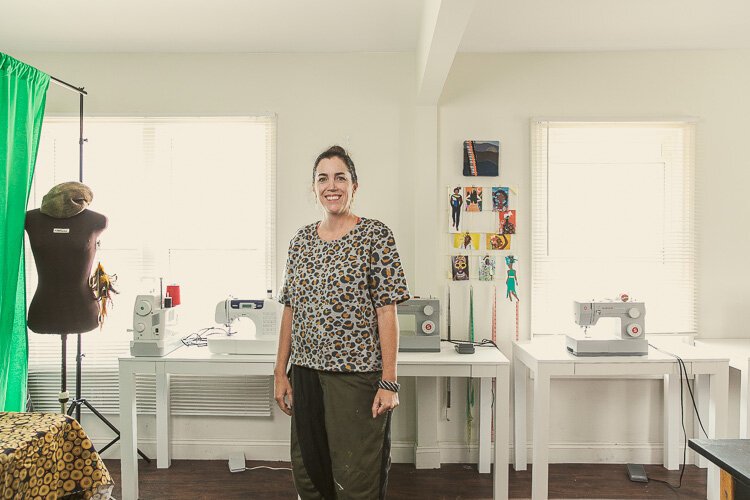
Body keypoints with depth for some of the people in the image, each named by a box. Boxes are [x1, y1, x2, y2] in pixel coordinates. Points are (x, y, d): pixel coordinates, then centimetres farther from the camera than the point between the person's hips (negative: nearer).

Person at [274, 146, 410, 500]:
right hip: (306, 374, 5)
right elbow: (290, 309, 10)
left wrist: (389, 382, -14)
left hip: (357, 377, -5)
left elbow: (387, 311, -10)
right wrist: (280, 372, 8)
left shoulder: (375, 236, -7)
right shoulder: (301, 240, 8)